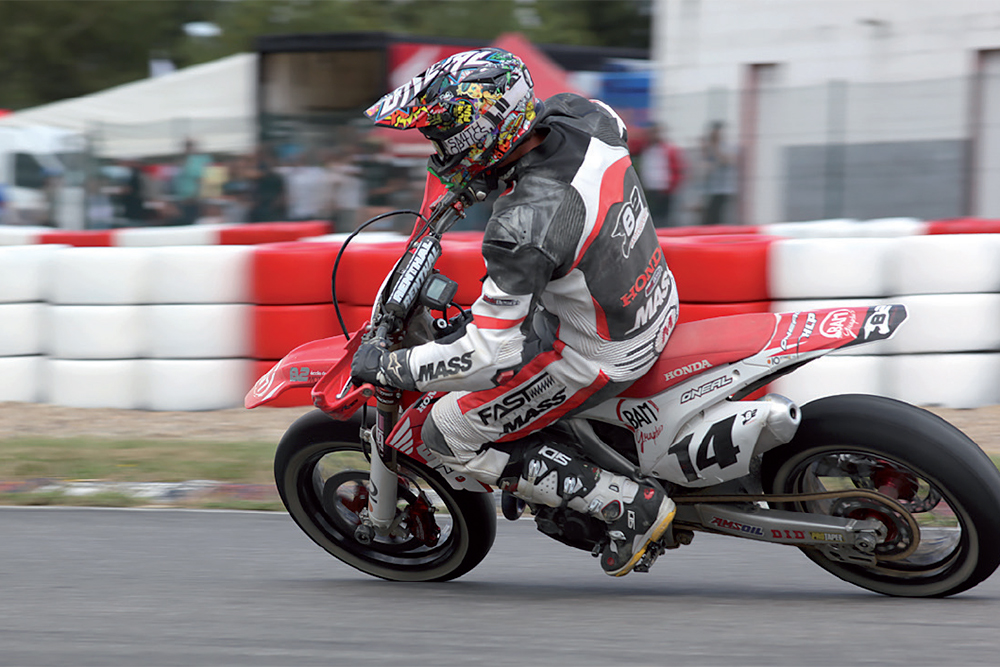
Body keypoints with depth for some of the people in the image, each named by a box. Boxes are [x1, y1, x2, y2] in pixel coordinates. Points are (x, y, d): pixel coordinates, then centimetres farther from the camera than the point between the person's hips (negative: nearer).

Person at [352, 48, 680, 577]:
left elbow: (491, 355, -32)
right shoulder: (581, 117, -13)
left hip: (600, 356, -8)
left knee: (449, 437, 2)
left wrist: (387, 368, -19)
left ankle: (628, 504, 2)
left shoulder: (523, 227, -35)